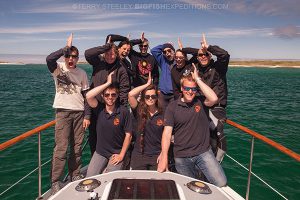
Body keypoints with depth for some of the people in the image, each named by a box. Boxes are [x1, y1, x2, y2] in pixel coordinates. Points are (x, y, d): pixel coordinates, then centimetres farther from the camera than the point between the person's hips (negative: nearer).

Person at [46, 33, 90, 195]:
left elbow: (86, 95, 7)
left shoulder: (82, 73, 6)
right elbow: (49, 58, -25)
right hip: (63, 111, -3)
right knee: (61, 148, -5)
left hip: (79, 112, 3)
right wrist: (67, 47, -17)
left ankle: (75, 175, 25)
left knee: (77, 147, 9)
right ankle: (55, 182, 8)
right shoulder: (58, 68, -1)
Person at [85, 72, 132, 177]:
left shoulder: (124, 111, -13)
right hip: (100, 152, 2)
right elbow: (88, 96, -26)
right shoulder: (100, 108, -7)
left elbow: (128, 135, -8)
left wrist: (121, 155, -9)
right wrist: (108, 83, -23)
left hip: (117, 153, -2)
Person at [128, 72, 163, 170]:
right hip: (139, 155, 0)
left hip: (157, 155, 0)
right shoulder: (139, 111, -2)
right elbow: (130, 94, -17)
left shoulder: (163, 114, -2)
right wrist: (147, 84, -9)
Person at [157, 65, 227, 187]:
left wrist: (197, 79, -15)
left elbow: (214, 99, -22)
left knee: (221, 184, -10)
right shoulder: (172, 107, -1)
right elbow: (167, 132, -7)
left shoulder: (200, 102, 1)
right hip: (181, 158, 1)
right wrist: (164, 156, -16)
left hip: (203, 152, 0)